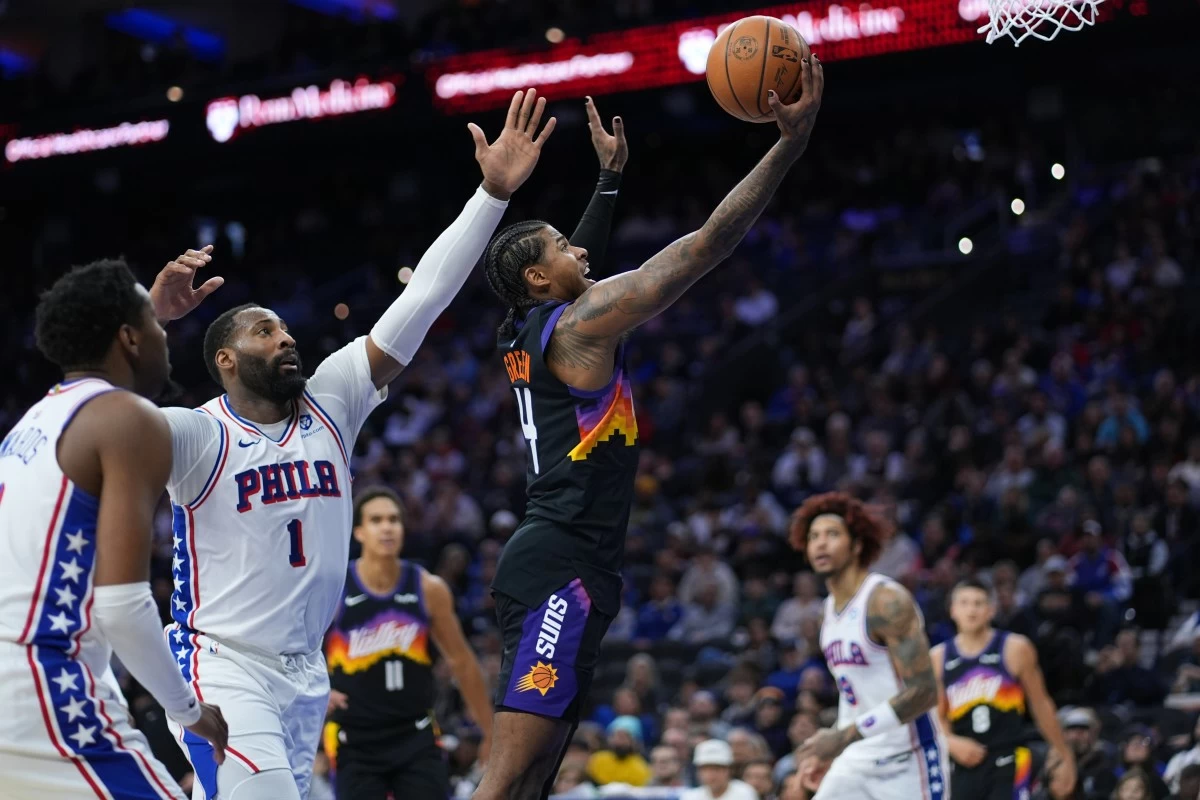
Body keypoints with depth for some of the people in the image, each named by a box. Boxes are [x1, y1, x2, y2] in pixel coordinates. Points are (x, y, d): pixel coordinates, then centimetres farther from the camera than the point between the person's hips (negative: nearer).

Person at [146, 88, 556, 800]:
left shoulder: (331, 402, 3)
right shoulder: (198, 434, -11)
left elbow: (421, 300, -2)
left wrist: (494, 193, -8)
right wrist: (151, 317, -42)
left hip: (305, 674, 6)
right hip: (224, 670, -6)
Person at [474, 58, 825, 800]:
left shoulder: (533, 332, 15)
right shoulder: (580, 324, -8)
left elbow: (581, 274, 38)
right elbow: (708, 245, -11)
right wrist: (789, 146, -8)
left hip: (556, 565, 10)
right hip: (563, 567, -10)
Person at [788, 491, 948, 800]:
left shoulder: (887, 601, -17)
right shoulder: (831, 606, 11)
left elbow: (924, 692, -24)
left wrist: (846, 736, -26)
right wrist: (827, 750, 14)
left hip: (906, 759, -8)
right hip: (857, 760, 8)